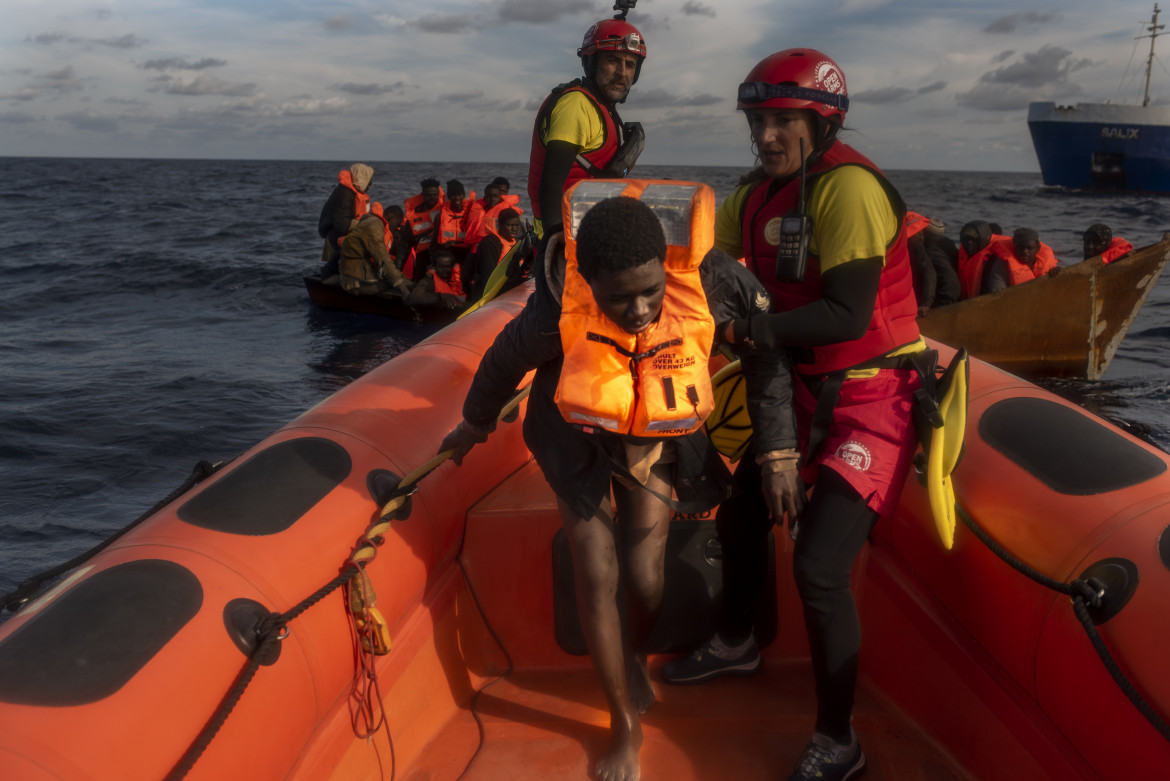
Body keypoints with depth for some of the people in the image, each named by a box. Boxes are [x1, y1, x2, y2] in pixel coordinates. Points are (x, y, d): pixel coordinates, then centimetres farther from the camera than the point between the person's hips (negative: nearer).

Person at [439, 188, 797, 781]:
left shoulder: (710, 281, -33)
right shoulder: (559, 313, -35)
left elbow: (767, 350, -13)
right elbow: (503, 363, -12)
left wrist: (779, 449, -13)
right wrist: (475, 425, 6)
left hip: (658, 440, 1)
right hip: (578, 439, -1)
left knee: (644, 573, -3)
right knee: (597, 574, -3)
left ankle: (638, 656, 36)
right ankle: (625, 727, 19)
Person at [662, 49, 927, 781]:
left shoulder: (848, 187, -21)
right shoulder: (760, 194, 3)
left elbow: (849, 313, -28)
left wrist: (749, 329, -30)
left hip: (873, 400, -8)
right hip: (804, 391, 9)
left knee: (819, 566, -15)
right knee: (740, 514, 19)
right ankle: (737, 643, 47)